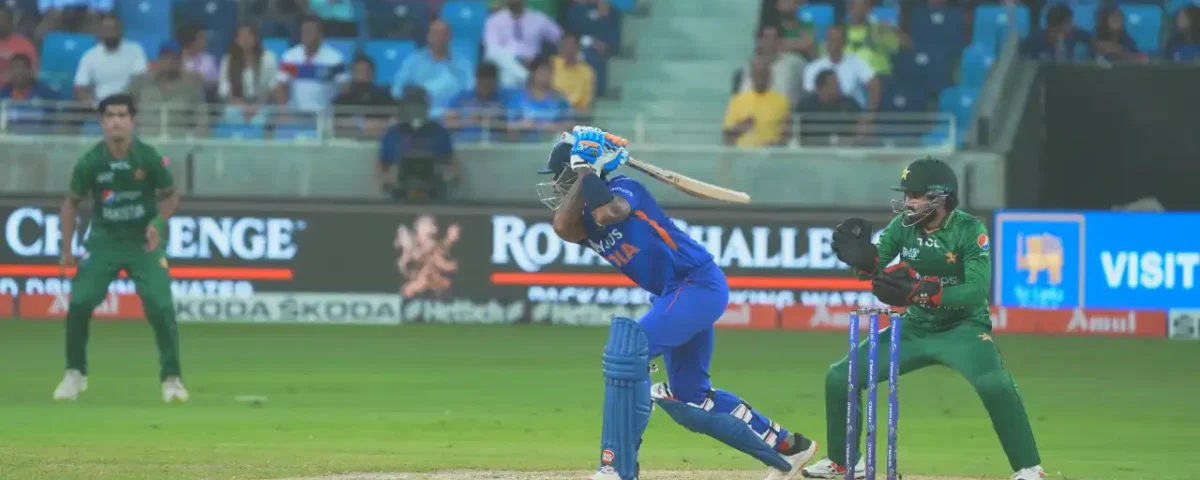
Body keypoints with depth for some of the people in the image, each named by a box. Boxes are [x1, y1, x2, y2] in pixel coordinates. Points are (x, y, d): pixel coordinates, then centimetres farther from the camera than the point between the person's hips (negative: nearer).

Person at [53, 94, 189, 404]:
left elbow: (171, 196, 1)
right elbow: (72, 202, 3)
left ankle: (171, 378, 1)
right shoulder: (90, 163, -11)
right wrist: (67, 248, -2)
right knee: (79, 304, -10)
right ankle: (75, 374, 10)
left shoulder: (149, 158, -13)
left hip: (144, 242, -1)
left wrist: (158, 223, -18)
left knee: (161, 307, -13)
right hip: (104, 241, 1)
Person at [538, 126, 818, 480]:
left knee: (626, 351, -25)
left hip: (700, 284, -10)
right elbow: (562, 228, -13)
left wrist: (589, 172, -19)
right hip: (676, 295, 10)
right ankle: (788, 448, 27)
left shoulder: (624, 188, -10)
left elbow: (608, 213, -33)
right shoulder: (587, 219, 10)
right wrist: (582, 174, -8)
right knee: (689, 399, 13)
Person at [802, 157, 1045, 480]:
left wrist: (918, 292, -38)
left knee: (994, 384, -33)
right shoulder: (903, 226, -4)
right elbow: (873, 265, -11)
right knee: (840, 377, 0)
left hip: (963, 329, -5)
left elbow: (976, 292, -28)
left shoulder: (970, 231, -18)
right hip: (914, 330, 5)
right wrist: (860, 256, -35)